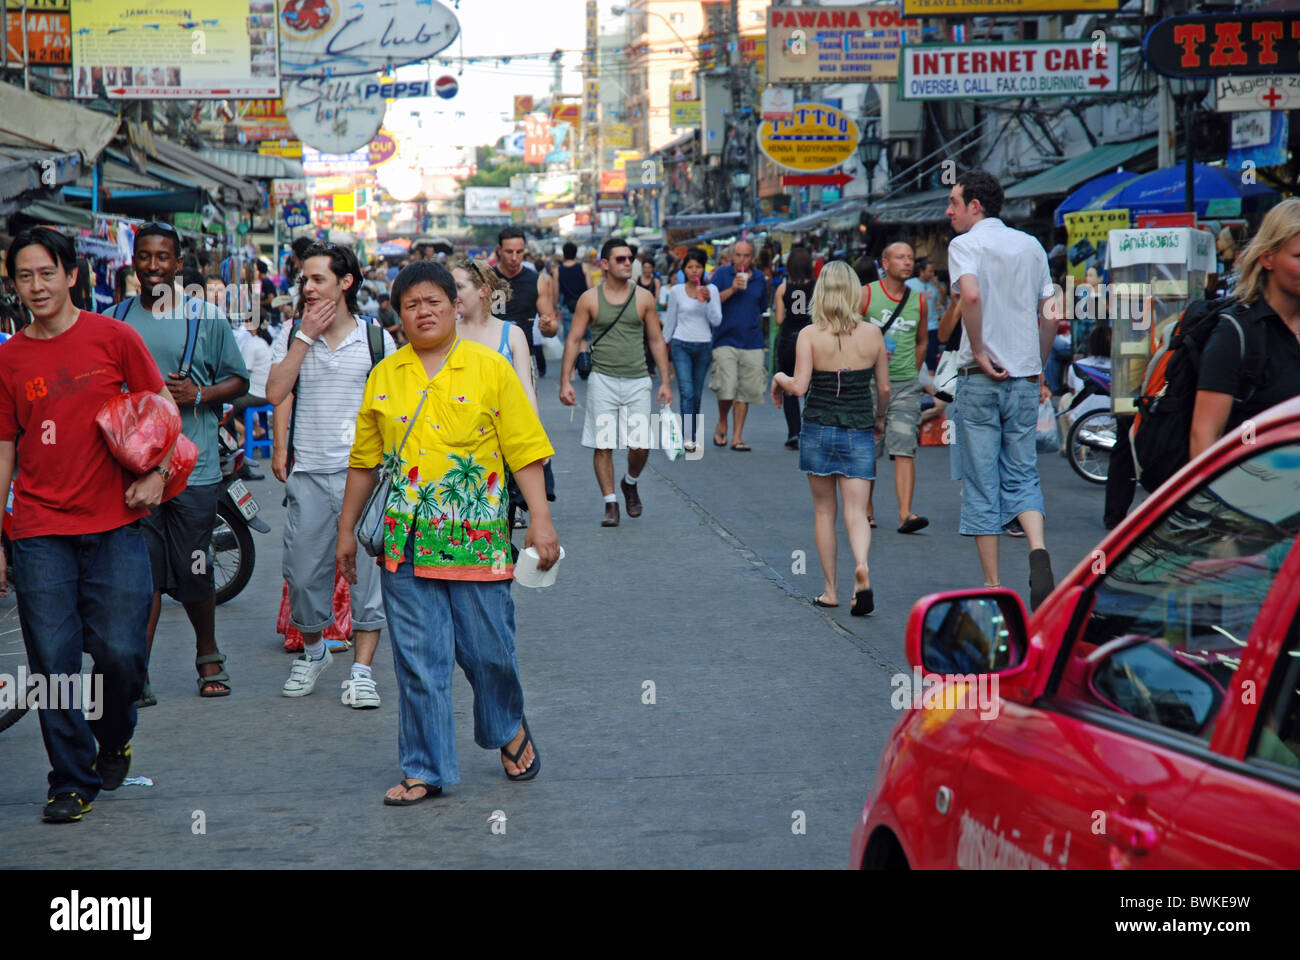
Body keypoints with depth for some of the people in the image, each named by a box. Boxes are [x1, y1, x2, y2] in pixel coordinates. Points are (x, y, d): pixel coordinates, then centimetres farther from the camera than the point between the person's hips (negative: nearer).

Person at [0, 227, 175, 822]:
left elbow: (163, 408, 9)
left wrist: (156, 473, -6)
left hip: (115, 526, -1)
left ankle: (113, 740, 25)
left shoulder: (113, 338, 2)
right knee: (53, 661, -2)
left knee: (120, 652, -6)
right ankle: (72, 782, 10)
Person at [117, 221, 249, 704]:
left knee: (195, 574, 6)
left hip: (194, 465, -1)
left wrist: (200, 394, -11)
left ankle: (208, 656, 28)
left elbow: (238, 380, 7)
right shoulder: (118, 319, 9)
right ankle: (137, 676, -1)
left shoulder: (207, 317, 4)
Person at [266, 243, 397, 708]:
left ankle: (362, 669, -1)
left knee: (367, 568, -6)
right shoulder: (291, 335, 7)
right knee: (303, 573, 5)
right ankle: (312, 650, 28)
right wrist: (306, 335, -8)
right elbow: (275, 393, -7)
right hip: (308, 472, 2)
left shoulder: (377, 338, 4)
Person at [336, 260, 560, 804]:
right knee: (417, 661, 2)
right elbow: (364, 461, 17)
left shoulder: (491, 369, 1)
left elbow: (525, 451, 0)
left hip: (478, 539, -2)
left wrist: (540, 520, -8)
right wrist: (346, 531, 17)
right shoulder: (384, 376, 9)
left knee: (489, 651, 5)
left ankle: (509, 729, 34)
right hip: (406, 541, 2)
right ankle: (426, 770, 11)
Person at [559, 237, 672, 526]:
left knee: (641, 445, -5)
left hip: (637, 380, 1)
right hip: (603, 380, -1)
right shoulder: (590, 299, 2)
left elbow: (657, 340, 10)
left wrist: (665, 381, 5)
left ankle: (630, 483, 25)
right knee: (603, 446, -2)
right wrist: (565, 381, -4)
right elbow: (574, 340, 4)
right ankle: (610, 503, 7)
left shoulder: (643, 298, 5)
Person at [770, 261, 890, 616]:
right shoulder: (872, 334, -1)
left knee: (824, 511, 12)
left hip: (818, 430, -1)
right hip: (859, 432, 1)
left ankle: (830, 590, 16)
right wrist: (878, 417, 25)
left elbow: (799, 387, -16)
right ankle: (861, 567, -29)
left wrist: (779, 378, 5)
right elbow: (884, 389, 6)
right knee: (856, 511, -1)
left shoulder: (809, 335, -8)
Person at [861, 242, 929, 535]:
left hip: (905, 385, 1)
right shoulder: (866, 295, -2)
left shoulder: (918, 301, 7)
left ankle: (905, 514, -18)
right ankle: (867, 510, 22)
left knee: (905, 450, -10)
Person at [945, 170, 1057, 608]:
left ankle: (993, 585, 5)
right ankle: (1038, 551, -14)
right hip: (1024, 377, 5)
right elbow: (1051, 313, 11)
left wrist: (978, 352, -15)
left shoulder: (965, 245, -5)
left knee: (981, 483, 3)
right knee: (1022, 476, 11)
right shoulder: (1030, 245, 12)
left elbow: (971, 294, -25)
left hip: (981, 378, -5)